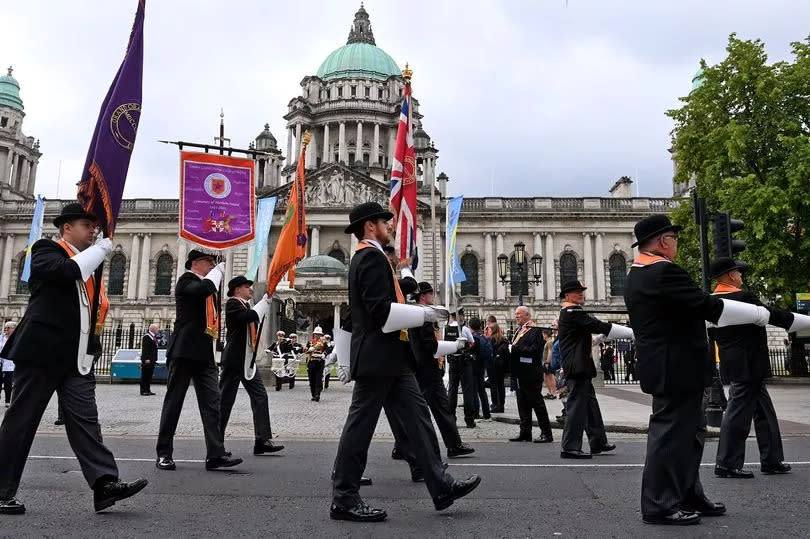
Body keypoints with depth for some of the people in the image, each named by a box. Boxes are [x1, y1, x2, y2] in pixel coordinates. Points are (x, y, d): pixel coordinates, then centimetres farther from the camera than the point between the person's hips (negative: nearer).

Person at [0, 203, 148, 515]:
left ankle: (105, 483, -8)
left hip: (77, 356, 7)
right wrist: (100, 249, -11)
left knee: (85, 420, -2)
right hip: (41, 351, -7)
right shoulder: (46, 250, 0)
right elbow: (67, 271, -22)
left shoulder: (87, 263, 21)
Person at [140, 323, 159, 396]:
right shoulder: (146, 337, -11)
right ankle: (143, 391, -2)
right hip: (147, 360, -9)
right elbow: (144, 349, -17)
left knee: (149, 376, 11)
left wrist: (154, 359, 16)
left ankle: (148, 390, 15)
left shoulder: (154, 337, 18)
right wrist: (146, 359, -22)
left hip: (152, 360, 9)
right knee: (145, 376, -4)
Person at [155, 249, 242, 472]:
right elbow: (204, 289, -23)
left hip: (204, 353, 7)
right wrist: (218, 271, -10)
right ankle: (164, 453, 12)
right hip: (184, 351, -7)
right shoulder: (186, 280, -1)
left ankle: (215, 454, -5)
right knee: (173, 401, 2)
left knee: (212, 401, -3)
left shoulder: (207, 284, 21)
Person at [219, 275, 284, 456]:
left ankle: (262, 440, -2)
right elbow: (249, 316, -26)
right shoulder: (232, 303, -9)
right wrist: (265, 301, -18)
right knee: (225, 400, 0)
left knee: (260, 396, 0)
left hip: (248, 359, 9)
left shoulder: (246, 305, 19)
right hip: (234, 360, -9)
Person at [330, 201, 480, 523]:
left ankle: (441, 488, 14)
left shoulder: (365, 258, 20)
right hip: (378, 358, -10)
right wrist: (422, 314, -14)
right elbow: (381, 310, -24)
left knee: (417, 417, 9)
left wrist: (349, 362, 25)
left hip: (390, 358, 10)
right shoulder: (372, 256, -13)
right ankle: (344, 500, 9)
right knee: (360, 426, -2)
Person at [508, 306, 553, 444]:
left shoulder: (535, 330, -12)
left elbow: (534, 350, -22)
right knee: (523, 404, 11)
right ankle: (525, 433, 18)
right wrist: (510, 349, 1)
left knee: (537, 403, -3)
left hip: (531, 374, -9)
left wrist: (515, 349, -20)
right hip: (521, 374, 9)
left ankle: (546, 433, 4)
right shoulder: (519, 330, 17)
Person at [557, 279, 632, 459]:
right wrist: (633, 333, -17)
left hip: (577, 366, 11)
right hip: (578, 366, -11)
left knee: (590, 403, 16)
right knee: (577, 404, -7)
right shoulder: (574, 312, -15)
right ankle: (570, 447, -3)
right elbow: (602, 327, -20)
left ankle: (598, 442, 25)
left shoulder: (567, 313, 17)